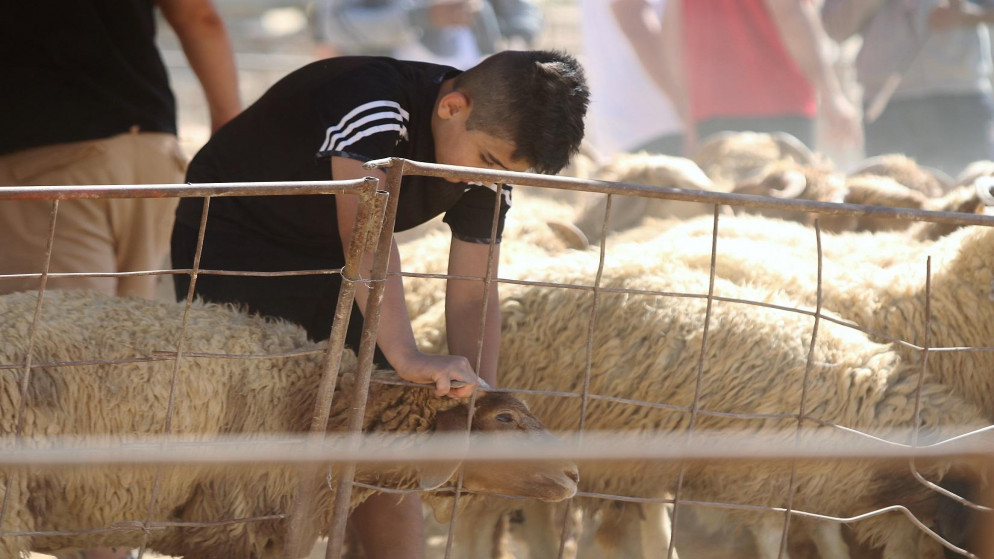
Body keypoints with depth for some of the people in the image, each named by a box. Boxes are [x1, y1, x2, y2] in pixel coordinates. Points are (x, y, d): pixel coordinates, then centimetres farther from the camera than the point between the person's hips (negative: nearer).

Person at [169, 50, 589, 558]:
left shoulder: (489, 145, -11)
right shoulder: (371, 99, -33)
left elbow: (473, 297, -10)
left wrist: (479, 398, -25)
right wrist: (407, 356, -55)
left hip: (326, 261, 7)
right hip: (231, 243, -7)